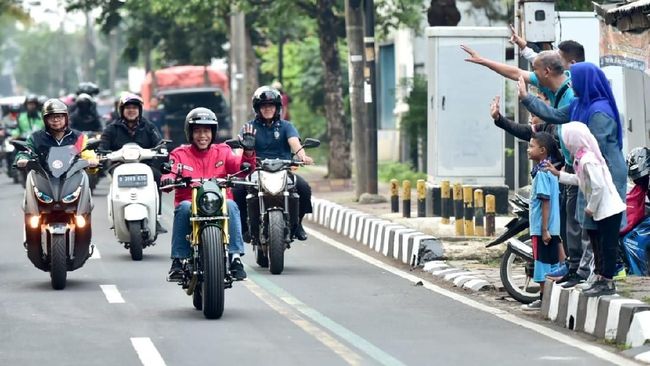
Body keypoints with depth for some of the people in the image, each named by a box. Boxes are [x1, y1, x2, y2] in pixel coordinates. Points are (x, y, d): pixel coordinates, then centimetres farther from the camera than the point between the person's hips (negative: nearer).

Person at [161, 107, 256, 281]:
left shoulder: (222, 151, 15)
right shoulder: (180, 154, 12)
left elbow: (241, 167, 0)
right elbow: (171, 171, -5)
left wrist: (248, 152, -20)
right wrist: (168, 179, -29)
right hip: (190, 202, -1)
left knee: (231, 206, -31)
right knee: (183, 208, -33)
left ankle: (235, 257, -32)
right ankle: (178, 260, -27)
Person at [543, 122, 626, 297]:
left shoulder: (588, 160, -22)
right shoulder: (584, 157, 9)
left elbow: (598, 187, -26)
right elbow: (579, 180, 20)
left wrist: (590, 208, -15)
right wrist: (558, 174, 21)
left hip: (608, 210, -10)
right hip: (603, 210, 10)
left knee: (607, 246, -4)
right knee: (598, 245, 17)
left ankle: (607, 282, 1)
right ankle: (600, 277, 26)